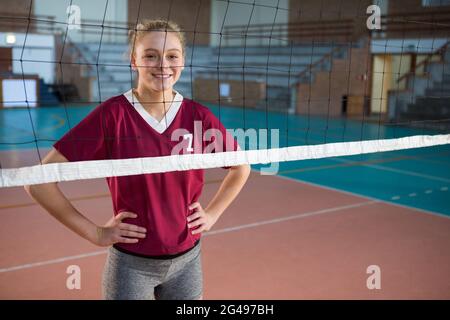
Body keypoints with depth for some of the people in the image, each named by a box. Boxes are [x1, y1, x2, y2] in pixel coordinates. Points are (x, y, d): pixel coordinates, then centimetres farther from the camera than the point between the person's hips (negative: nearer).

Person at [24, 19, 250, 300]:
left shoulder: (199, 116, -7)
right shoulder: (112, 115, -15)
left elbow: (241, 168, 10)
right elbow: (39, 181, -14)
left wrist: (213, 214, 2)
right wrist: (94, 233, -12)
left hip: (187, 259, 3)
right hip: (131, 263, -3)